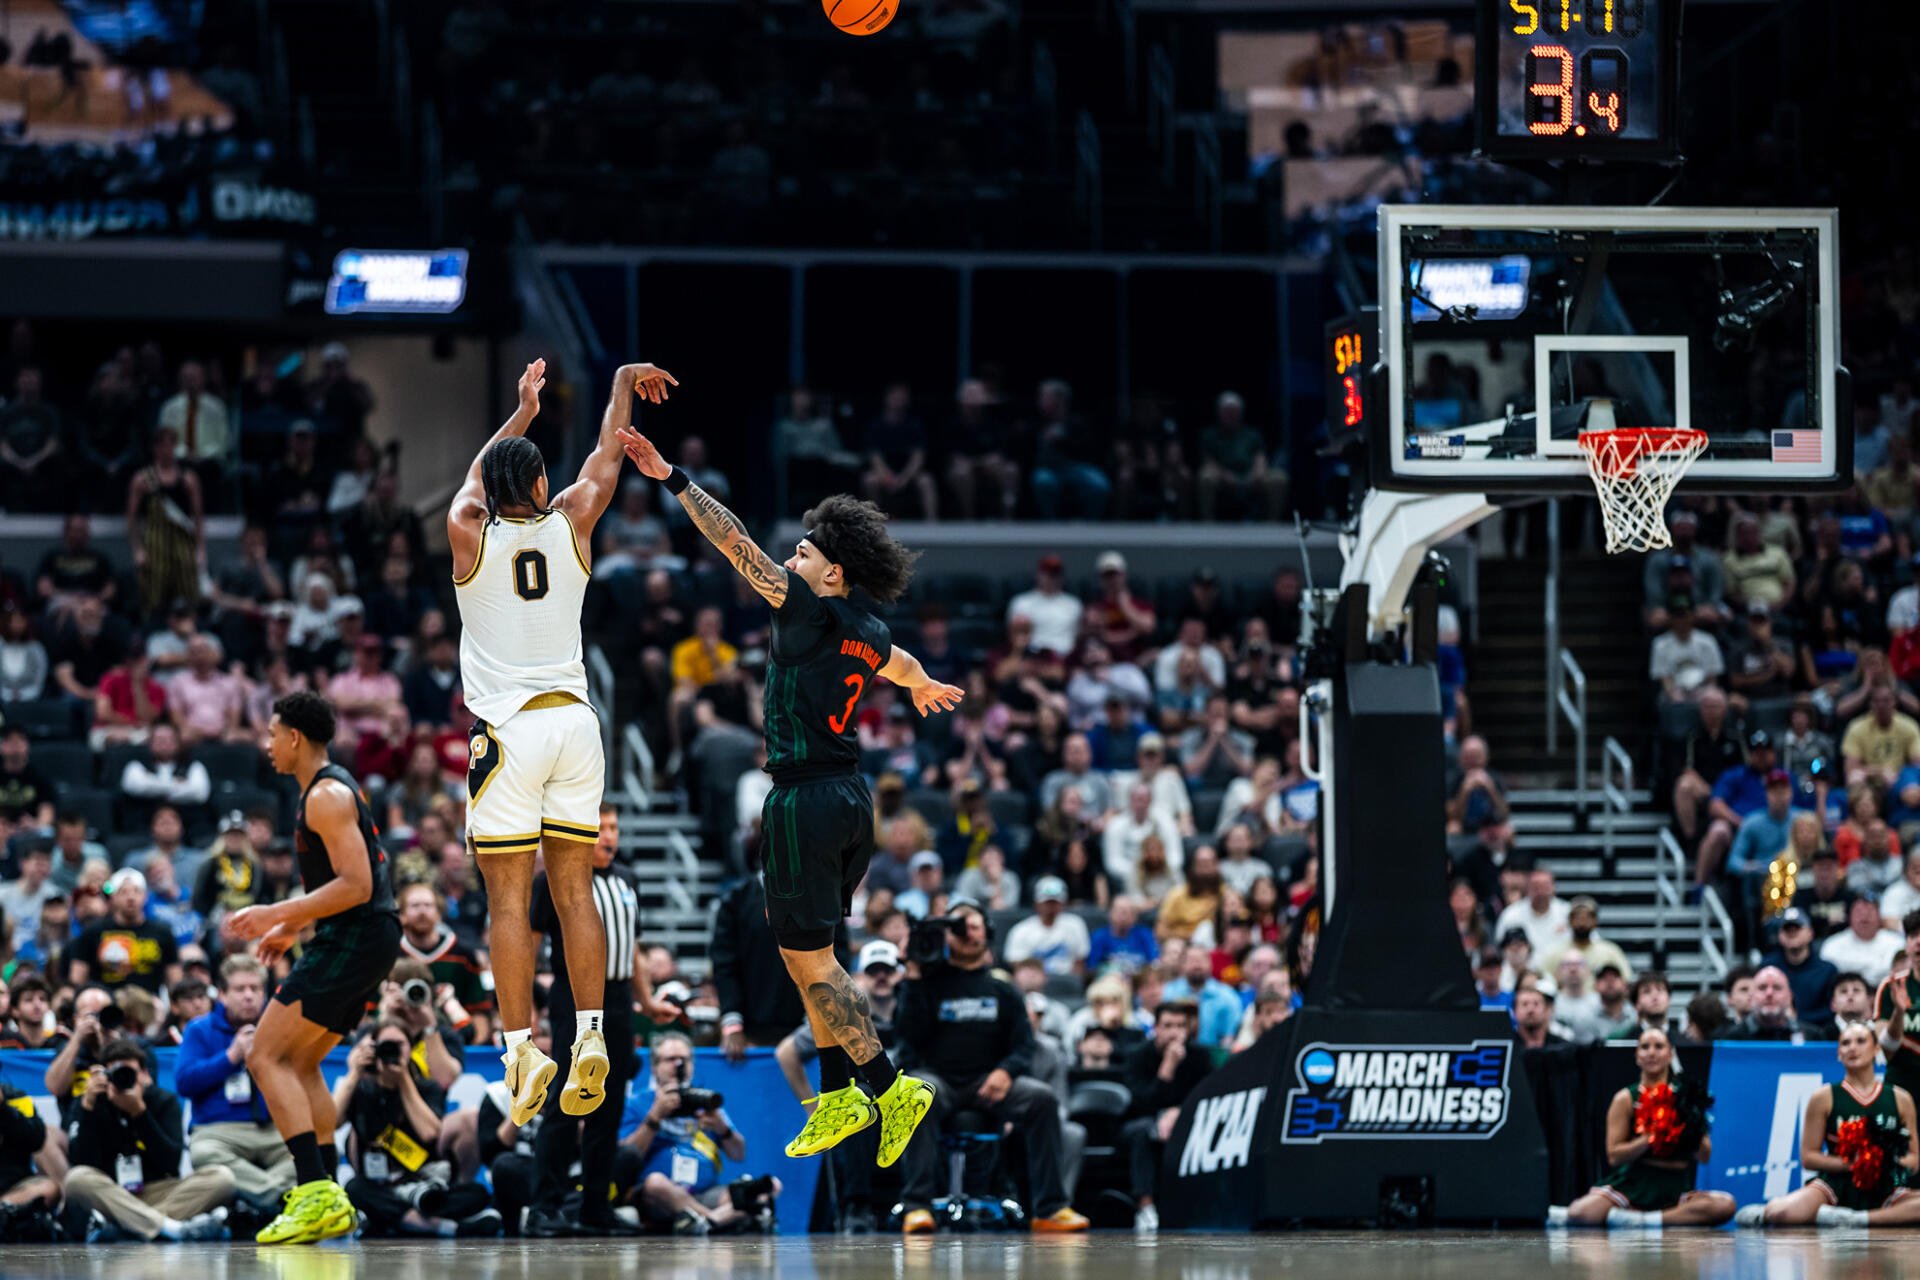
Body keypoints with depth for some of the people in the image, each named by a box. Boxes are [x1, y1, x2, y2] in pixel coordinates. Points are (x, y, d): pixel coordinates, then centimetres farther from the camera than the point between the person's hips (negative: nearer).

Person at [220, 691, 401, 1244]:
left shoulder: (327, 795, -14)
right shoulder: (334, 788, 19)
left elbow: (355, 886, -22)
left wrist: (277, 915, -20)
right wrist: (294, 927, 23)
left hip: (353, 938, -11)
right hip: (365, 937, 11)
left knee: (267, 1057, -12)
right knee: (301, 1062, 18)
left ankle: (318, 1194, -21)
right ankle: (327, 1197, 17)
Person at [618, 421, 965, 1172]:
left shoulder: (811, 610, -11)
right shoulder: (866, 635, 11)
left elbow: (736, 544, -15)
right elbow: (904, 666, 36)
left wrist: (673, 479, -13)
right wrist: (926, 689, 59)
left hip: (806, 799, -9)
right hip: (850, 799, 9)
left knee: (809, 958, -4)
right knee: (807, 955, 16)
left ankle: (889, 1089, -7)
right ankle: (839, 1098, 18)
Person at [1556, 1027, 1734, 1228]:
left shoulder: (1685, 1097, 8)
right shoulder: (1626, 1099, 3)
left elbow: (1704, 1157, 5)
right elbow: (1614, 1155, -5)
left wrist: (1695, 1131, -15)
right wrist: (1649, 1139, -19)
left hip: (1675, 1190, 3)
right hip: (1633, 1187, -3)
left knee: (1725, 1205, -30)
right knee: (1579, 1214, -32)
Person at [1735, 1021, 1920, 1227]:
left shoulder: (1900, 1099, 9)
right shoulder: (1824, 1098, 5)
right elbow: (1808, 1157, 1)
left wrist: (1894, 1163, -13)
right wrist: (1850, 1164, -13)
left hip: (1884, 1187, 2)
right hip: (1836, 1184, -2)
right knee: (1780, 1213, -33)